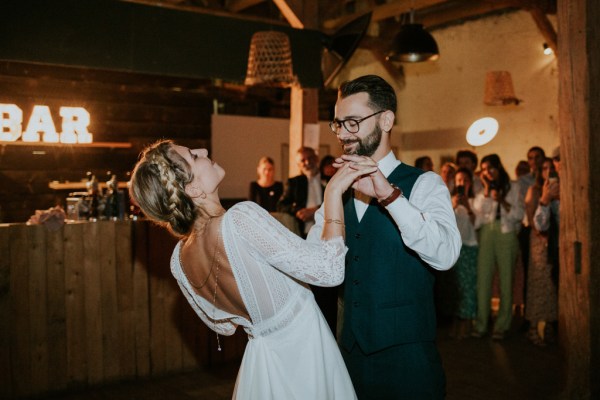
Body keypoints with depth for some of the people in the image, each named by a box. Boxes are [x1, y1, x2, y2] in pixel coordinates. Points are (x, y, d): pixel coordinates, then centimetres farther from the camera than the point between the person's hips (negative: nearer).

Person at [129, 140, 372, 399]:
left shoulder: (179, 260, -8)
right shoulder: (241, 218, -31)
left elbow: (223, 325, 7)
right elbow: (328, 270, -27)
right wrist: (333, 192, -21)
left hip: (260, 361, 6)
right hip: (305, 355, -6)